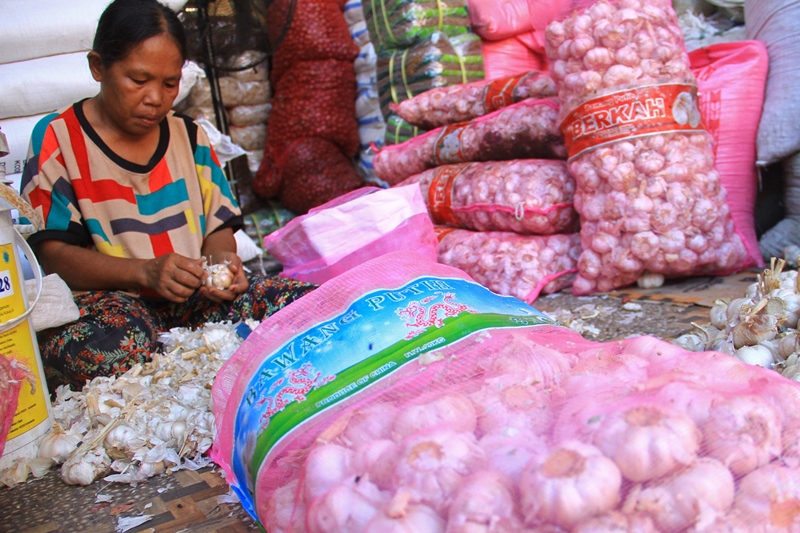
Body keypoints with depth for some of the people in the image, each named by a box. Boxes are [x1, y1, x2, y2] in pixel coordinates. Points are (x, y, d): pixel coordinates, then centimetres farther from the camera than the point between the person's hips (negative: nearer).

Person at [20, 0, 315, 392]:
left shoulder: (188, 136, 14)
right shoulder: (58, 140, 0)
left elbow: (218, 227, 15)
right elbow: (52, 253, -7)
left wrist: (221, 259, -11)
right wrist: (146, 271, -21)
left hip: (194, 297, 5)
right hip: (99, 300, -4)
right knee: (116, 352, -42)